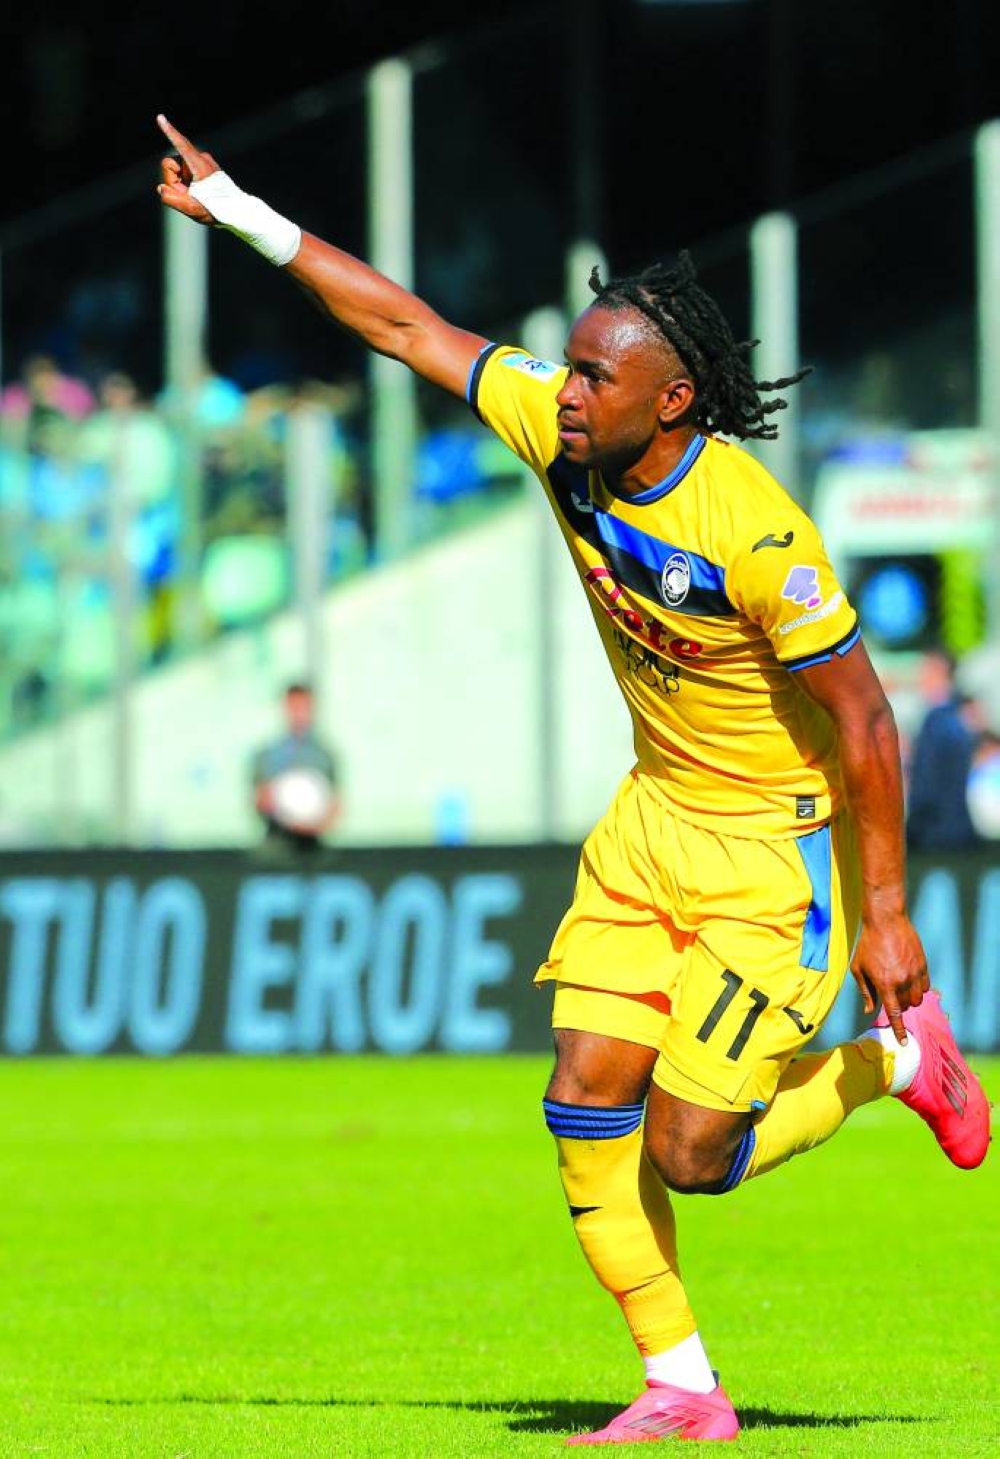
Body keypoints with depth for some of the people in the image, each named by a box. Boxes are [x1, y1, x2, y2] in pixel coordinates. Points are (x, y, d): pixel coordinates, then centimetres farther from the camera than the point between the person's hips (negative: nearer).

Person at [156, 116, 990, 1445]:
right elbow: (405, 324, 1)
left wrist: (884, 913, -20)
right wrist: (239, 210, 0)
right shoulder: (556, 426, -10)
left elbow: (864, 719, -22)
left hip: (783, 845, -7)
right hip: (658, 813, 7)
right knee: (587, 1109, -2)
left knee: (687, 1154, -9)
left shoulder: (755, 531, -29)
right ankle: (683, 1391, 9)